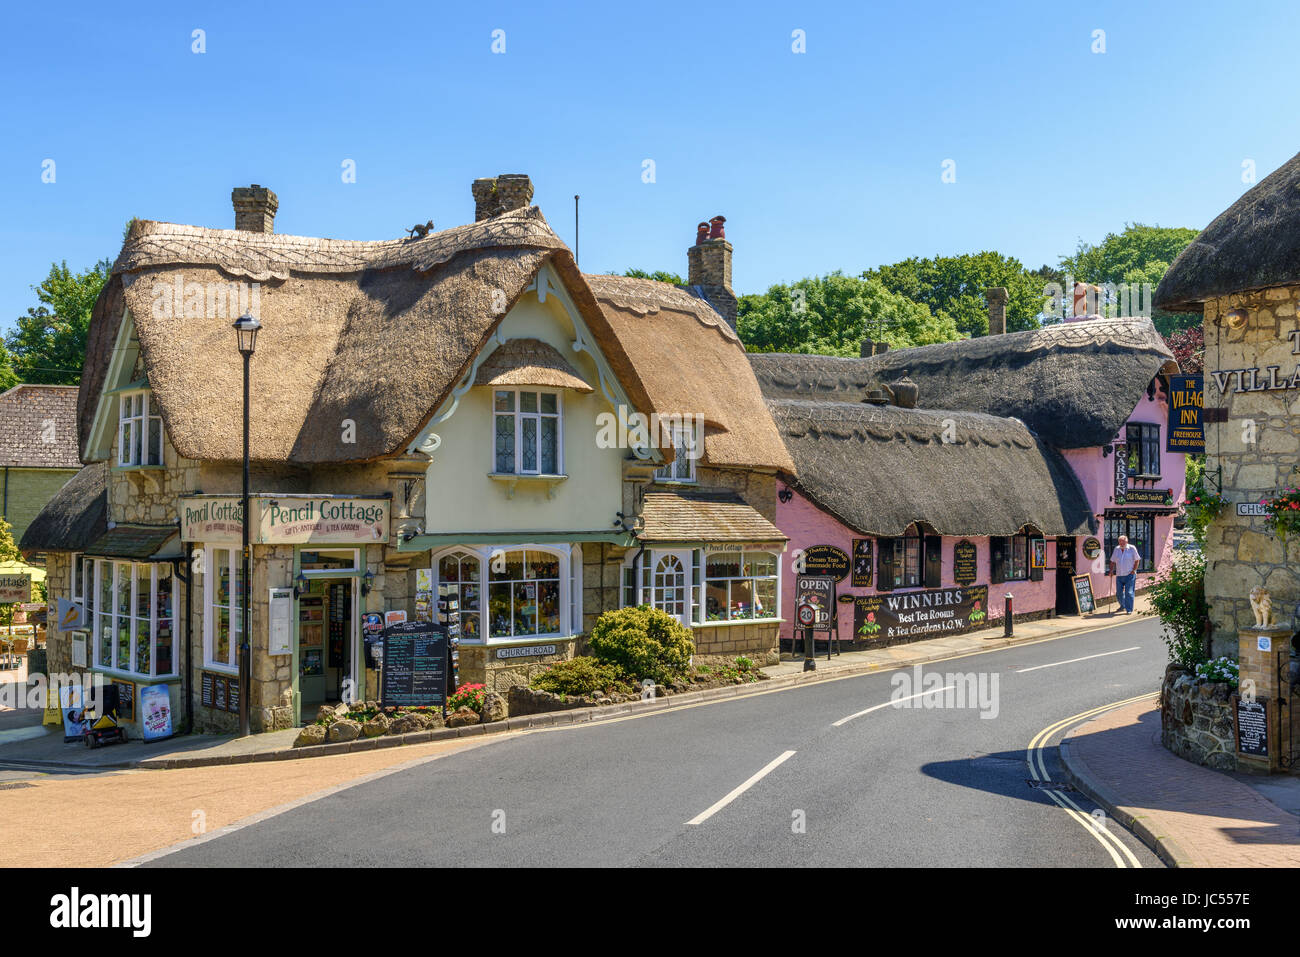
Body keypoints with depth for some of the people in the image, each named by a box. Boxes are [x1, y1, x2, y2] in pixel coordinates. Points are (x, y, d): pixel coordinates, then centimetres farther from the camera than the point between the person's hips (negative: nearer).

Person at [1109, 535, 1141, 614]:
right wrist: (1111, 570, 4)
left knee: (1129, 592, -10)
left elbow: (1137, 560, 1)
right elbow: (1113, 561, 15)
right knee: (1119, 592, 9)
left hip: (1129, 575, -4)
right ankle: (1122, 605, 33)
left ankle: (1129, 610, -6)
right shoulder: (1116, 549, 9)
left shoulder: (1132, 549, -3)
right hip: (1119, 575, 4)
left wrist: (1134, 570, -8)